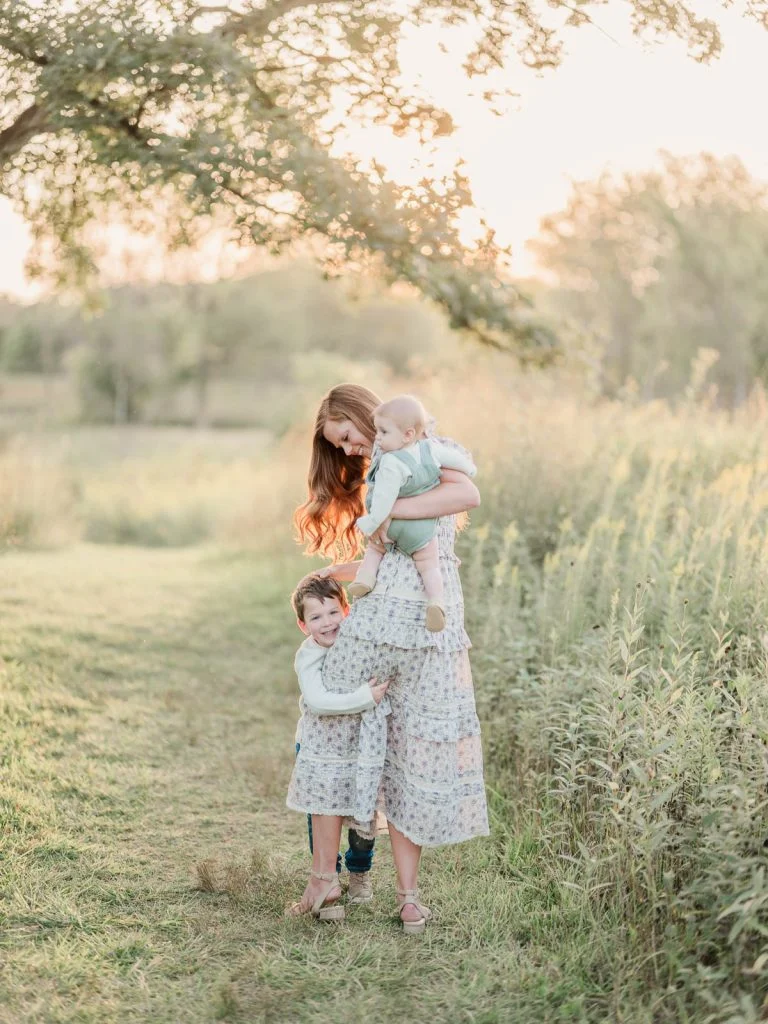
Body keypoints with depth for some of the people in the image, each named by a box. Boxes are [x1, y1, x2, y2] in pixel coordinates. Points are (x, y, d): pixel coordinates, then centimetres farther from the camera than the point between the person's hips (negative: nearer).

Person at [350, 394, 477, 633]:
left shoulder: (392, 464, -26)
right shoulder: (431, 448, -9)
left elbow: (384, 499, -28)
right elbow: (456, 458, 5)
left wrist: (371, 523, -20)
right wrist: (469, 469, 25)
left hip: (392, 524, -3)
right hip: (422, 528, 3)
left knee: (374, 549, 26)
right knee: (429, 567, 12)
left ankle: (365, 577, 4)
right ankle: (436, 600, -12)